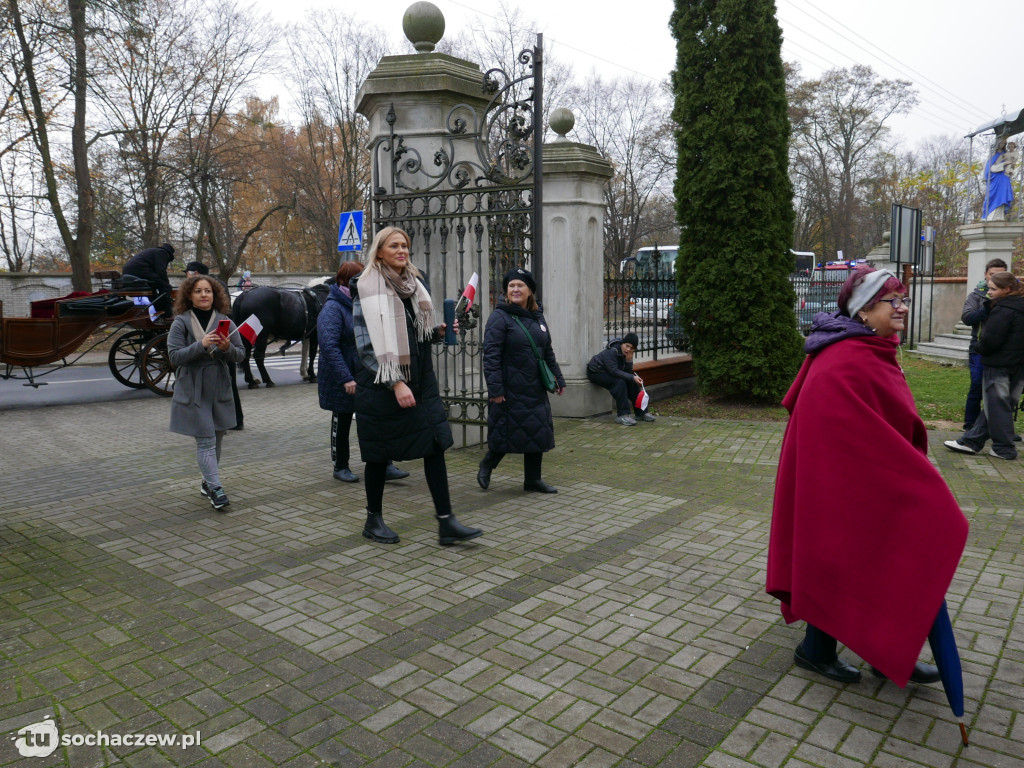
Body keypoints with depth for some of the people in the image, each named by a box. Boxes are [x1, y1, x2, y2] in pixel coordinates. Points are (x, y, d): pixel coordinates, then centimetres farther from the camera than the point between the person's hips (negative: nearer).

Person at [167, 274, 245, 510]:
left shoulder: (224, 321, 5)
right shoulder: (181, 322, -4)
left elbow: (240, 354, 5)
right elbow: (174, 356, -11)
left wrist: (227, 348, -17)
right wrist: (201, 345, -24)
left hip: (219, 388, 4)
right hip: (193, 390, -4)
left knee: (216, 439, 12)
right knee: (205, 440, -8)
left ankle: (207, 483, 27)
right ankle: (215, 488, -7)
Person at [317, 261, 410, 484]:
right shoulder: (332, 309, -15)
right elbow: (329, 346, -25)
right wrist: (345, 379, -31)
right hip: (342, 382, -7)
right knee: (342, 423, 8)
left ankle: (385, 466, 5)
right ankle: (340, 467, 23)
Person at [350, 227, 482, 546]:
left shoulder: (414, 285, 12)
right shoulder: (367, 289, -8)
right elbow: (368, 344, -14)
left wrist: (438, 332, 1)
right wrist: (395, 383, -20)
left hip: (420, 382, 6)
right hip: (381, 385, -6)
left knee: (436, 445, -2)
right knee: (379, 454, 6)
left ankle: (446, 522, 3)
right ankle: (373, 520, 24)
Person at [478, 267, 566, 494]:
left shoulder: (538, 317, 13)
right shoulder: (500, 317, -9)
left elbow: (548, 352, 21)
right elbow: (491, 356, -15)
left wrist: (558, 378, 17)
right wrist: (495, 389, -20)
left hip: (535, 389, 7)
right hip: (510, 390, -7)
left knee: (538, 432, 9)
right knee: (508, 433, 0)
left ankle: (533, 479, 23)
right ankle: (486, 466, 27)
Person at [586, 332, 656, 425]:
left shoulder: (627, 353, -4)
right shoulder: (611, 351, -28)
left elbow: (628, 372, -6)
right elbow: (614, 371, -34)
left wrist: (629, 360, -25)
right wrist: (632, 377, -38)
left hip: (609, 373, 8)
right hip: (596, 373, -8)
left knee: (632, 382, -4)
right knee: (619, 382, -30)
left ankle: (641, 412, 3)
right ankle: (622, 415, -29)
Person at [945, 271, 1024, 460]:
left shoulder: (1003, 310, -18)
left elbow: (990, 340, -20)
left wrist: (980, 348, -2)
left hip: (999, 365, -9)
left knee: (996, 405, 1)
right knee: (993, 404, 11)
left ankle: (1004, 448, 8)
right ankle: (971, 441, 18)